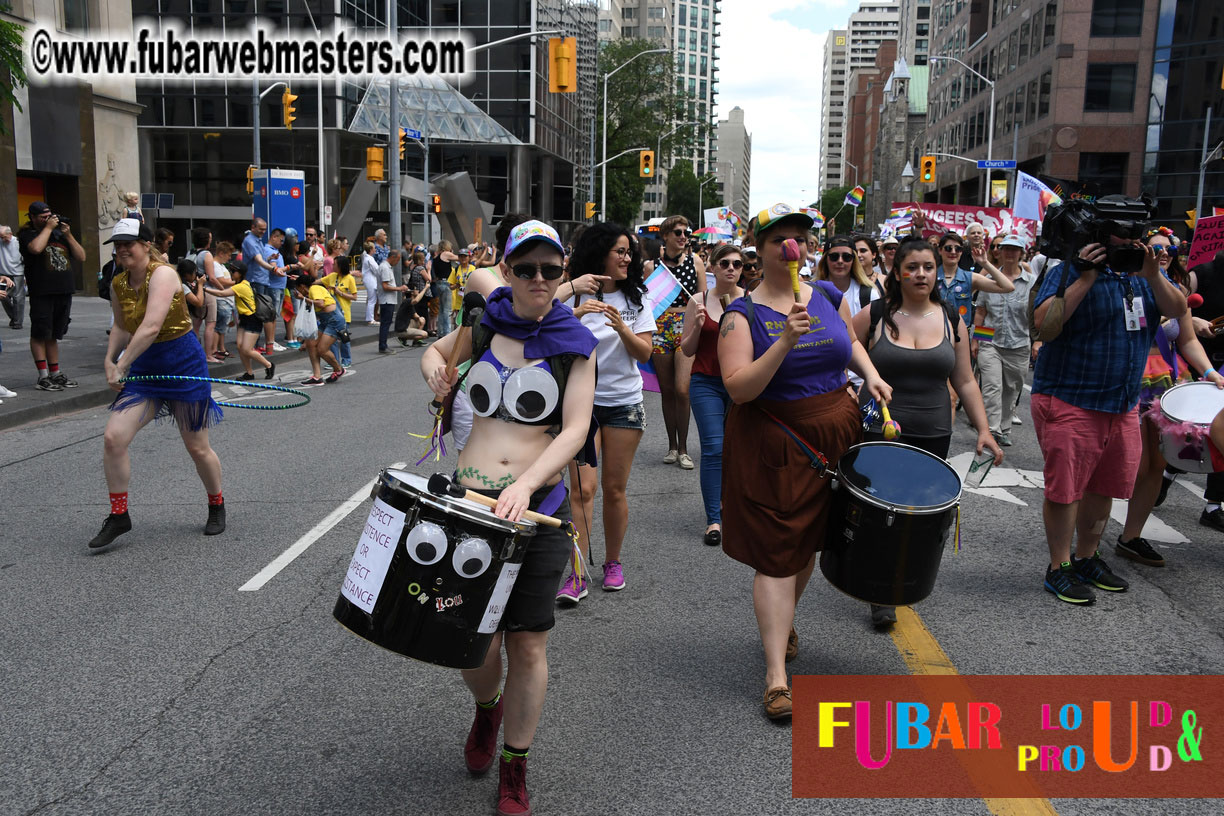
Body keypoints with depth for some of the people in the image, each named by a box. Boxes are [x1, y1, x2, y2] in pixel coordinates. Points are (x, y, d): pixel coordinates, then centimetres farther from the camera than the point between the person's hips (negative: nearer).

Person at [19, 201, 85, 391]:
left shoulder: (59, 233, 16)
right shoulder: (27, 235, 1)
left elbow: (81, 258, 11)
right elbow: (36, 248, -23)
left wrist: (68, 235, 0)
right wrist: (48, 228, -10)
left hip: (64, 292, 5)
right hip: (42, 293, -5)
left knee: (53, 335, 13)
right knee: (39, 334, -1)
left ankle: (55, 373, 18)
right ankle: (43, 376, 1)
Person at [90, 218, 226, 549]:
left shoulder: (162, 274, -19)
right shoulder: (118, 283, 3)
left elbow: (151, 327, -31)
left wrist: (122, 366, -31)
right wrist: (110, 360, 3)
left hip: (183, 363, -6)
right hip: (143, 367, 6)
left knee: (197, 447, 5)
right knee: (113, 437, -8)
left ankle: (217, 507, 31)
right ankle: (118, 516, 7)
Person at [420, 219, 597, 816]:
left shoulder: (575, 343, -1)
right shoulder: (484, 324, 6)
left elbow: (575, 430, -11)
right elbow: (435, 351, 26)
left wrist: (525, 484, -25)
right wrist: (436, 370, 3)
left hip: (538, 505, -2)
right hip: (470, 499, 2)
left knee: (527, 644, 4)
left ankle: (514, 768, 26)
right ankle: (487, 707, 42)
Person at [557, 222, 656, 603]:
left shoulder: (636, 300, 6)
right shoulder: (574, 297, -1)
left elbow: (644, 354, 0)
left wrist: (622, 328, -18)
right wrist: (575, 316, -24)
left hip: (624, 403, 2)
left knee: (615, 489, 6)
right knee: (583, 487, -10)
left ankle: (613, 562, 23)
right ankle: (578, 574, -5)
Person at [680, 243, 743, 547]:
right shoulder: (698, 302, 1)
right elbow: (687, 350, 4)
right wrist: (698, 326, -13)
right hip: (707, 383, -1)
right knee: (713, 448, -9)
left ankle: (726, 498, 31)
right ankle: (714, 519, -4)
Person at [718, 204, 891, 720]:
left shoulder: (828, 296, 5)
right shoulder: (743, 314, -11)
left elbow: (850, 340, 25)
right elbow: (738, 387, -21)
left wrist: (870, 374, 6)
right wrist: (786, 341, -30)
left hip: (832, 435, 6)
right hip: (772, 444, -5)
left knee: (809, 540, 19)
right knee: (776, 554, -5)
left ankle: (782, 620, 46)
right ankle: (777, 675, 1)